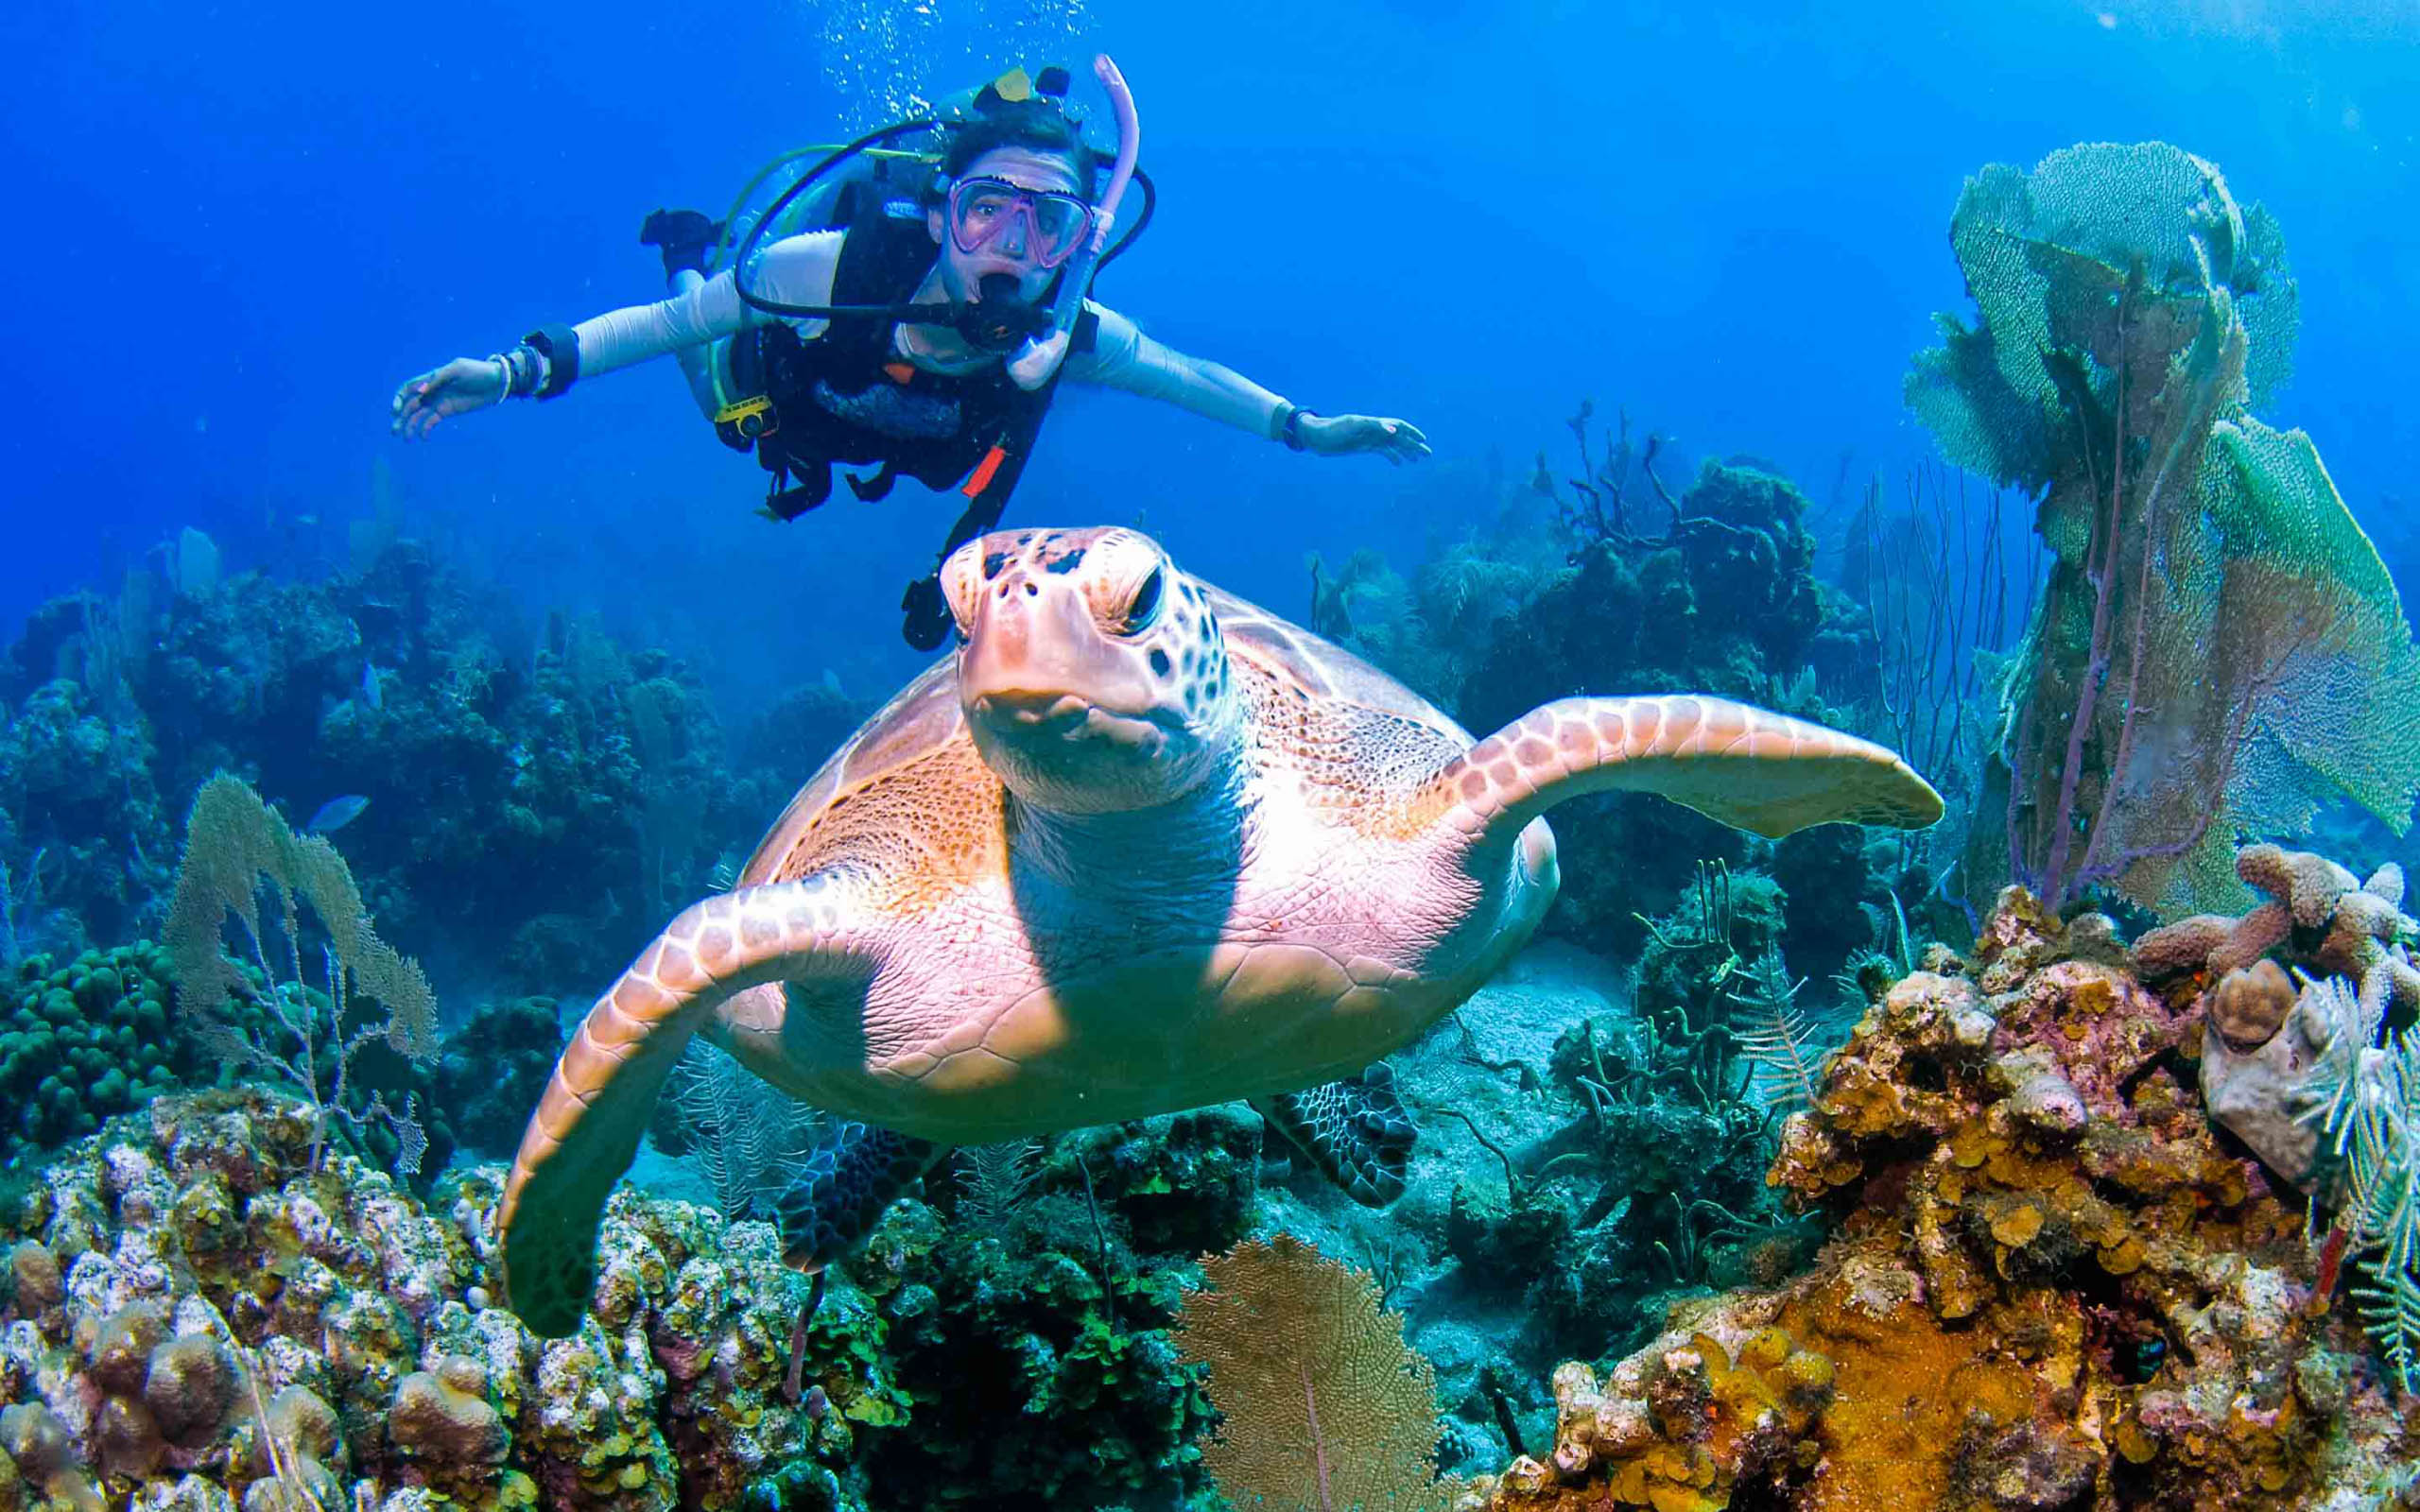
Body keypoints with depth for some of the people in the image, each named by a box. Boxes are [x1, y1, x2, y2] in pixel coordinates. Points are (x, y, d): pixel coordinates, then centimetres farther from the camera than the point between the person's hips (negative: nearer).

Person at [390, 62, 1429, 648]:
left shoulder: (1064, 339, -41)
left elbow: (1190, 376, -21)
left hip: (910, 447, 3)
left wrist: (1305, 428, -17)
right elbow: (670, 323, -38)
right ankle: (693, 247, 54)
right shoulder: (840, 268, -48)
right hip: (770, 389, -2)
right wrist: (521, 370, -48)